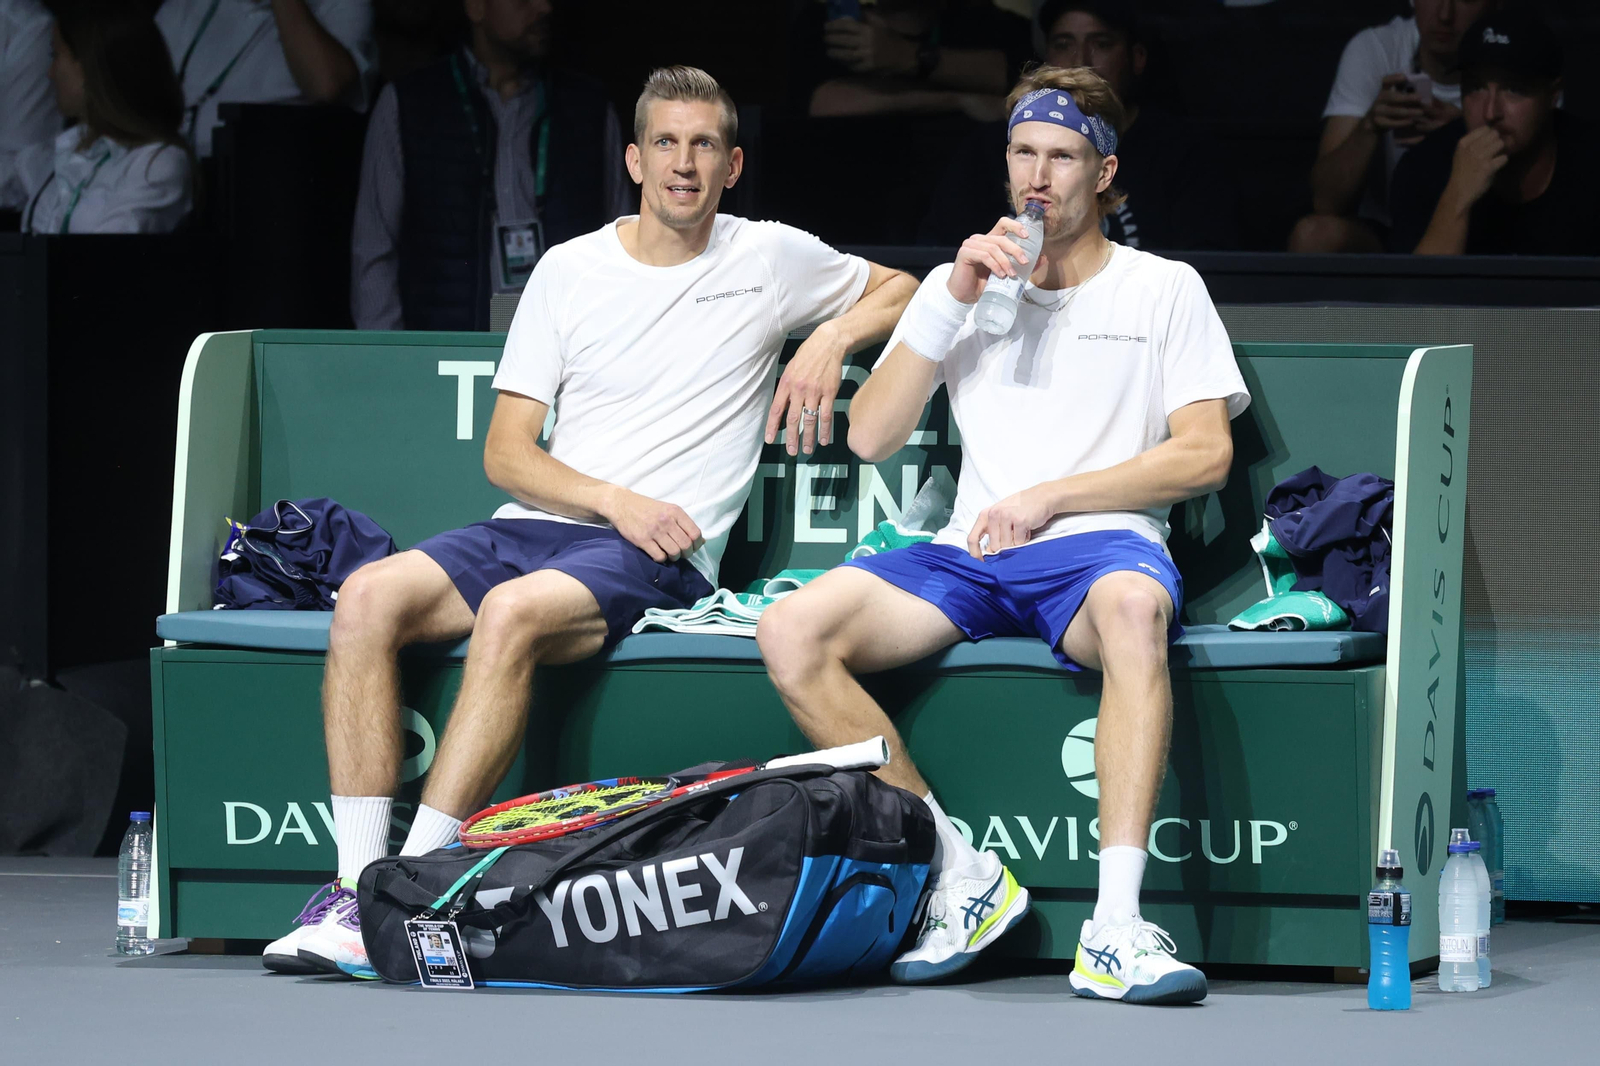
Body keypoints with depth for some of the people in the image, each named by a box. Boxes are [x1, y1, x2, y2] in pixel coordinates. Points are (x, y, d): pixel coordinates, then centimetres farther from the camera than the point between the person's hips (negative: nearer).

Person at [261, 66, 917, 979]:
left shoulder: (771, 260, 9)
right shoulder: (569, 269, 13)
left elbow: (902, 292, 22)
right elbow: (506, 451, 9)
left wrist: (834, 337, 1)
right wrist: (616, 500, -8)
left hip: (656, 559, -4)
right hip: (534, 525, 4)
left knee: (515, 612, -35)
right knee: (369, 598, -24)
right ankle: (356, 885, -26)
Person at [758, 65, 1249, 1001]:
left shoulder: (1164, 290, 13)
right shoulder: (961, 285, 21)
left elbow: (1206, 456, 2)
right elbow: (870, 438, 10)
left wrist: (1049, 497, -6)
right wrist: (953, 305, 0)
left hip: (1100, 544, -4)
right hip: (972, 554, 4)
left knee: (1134, 606, -43)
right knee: (792, 632, -25)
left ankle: (1115, 926, -47)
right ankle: (962, 873, -17)